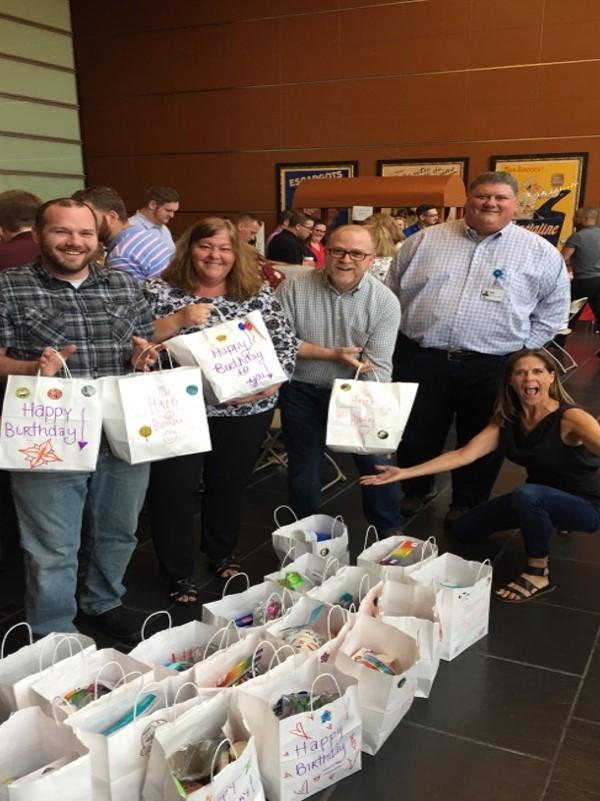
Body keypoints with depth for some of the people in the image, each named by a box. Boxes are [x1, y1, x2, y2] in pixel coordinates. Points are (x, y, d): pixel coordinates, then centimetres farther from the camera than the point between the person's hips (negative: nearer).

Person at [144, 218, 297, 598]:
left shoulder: (259, 293, 2)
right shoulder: (160, 291, -3)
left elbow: (287, 343, 1)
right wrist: (178, 319, -24)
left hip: (246, 411, 2)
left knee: (231, 484, 17)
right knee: (174, 490, 2)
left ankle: (223, 554, 42)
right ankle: (179, 575, 22)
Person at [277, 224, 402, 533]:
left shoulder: (385, 302, -13)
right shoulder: (293, 289, -13)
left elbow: (378, 367, -17)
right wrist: (332, 354, -20)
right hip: (302, 392, 0)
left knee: (376, 463, 5)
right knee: (304, 468, 13)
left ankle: (389, 532, 30)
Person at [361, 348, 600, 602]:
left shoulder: (570, 418, -26)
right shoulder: (506, 422, -7)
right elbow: (463, 454, -13)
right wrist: (405, 473, -21)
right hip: (539, 498, 7)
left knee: (527, 494, -38)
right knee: (465, 529, 12)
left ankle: (539, 574, -17)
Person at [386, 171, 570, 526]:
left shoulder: (539, 252, 1)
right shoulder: (425, 241, 5)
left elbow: (555, 306, 8)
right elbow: (392, 291, 12)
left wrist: (524, 348, 0)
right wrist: (398, 336, 7)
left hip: (492, 367, -1)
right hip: (421, 359, 1)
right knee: (416, 434, 13)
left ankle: (467, 503, 32)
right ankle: (415, 490, 37)